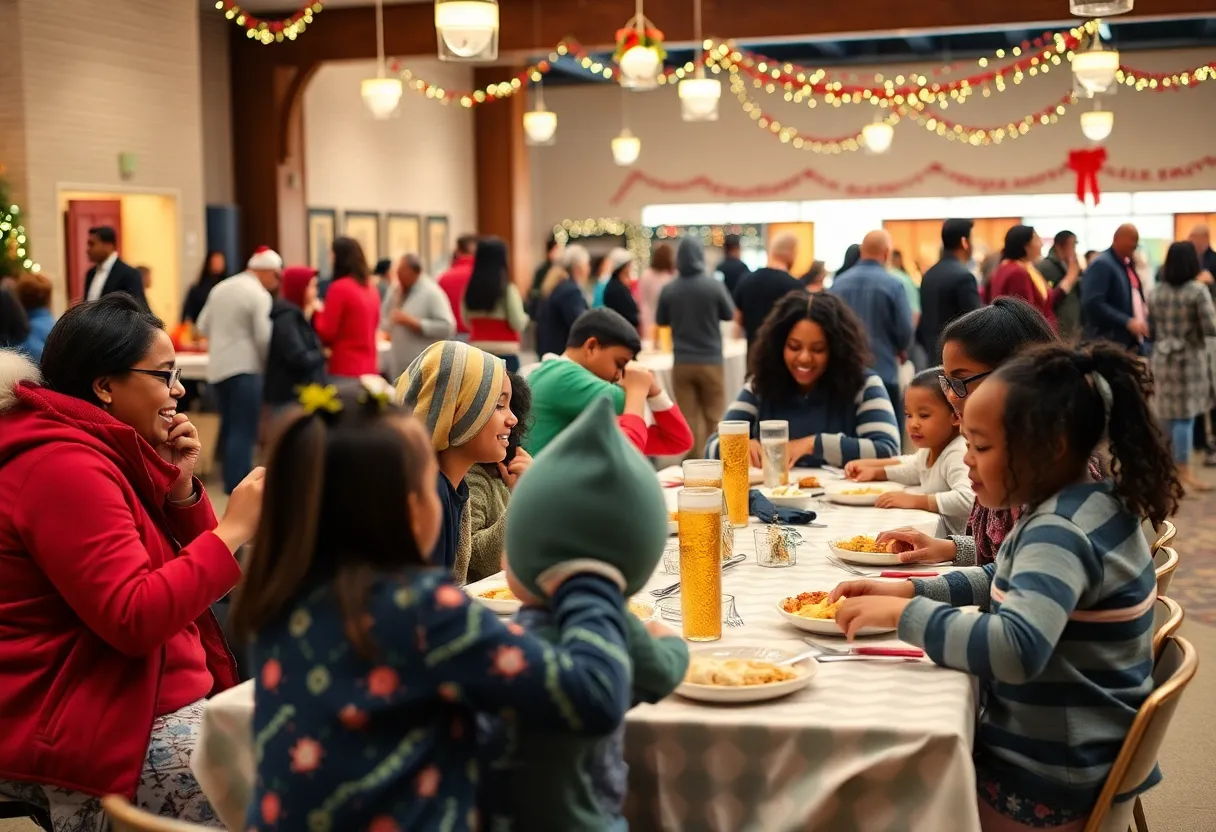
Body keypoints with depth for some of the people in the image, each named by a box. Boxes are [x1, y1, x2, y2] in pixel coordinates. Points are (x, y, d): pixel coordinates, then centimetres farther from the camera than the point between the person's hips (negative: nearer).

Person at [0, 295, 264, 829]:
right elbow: (135, 618, -27)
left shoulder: (110, 449, 11)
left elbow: (176, 567, 15)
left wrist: (181, 490, -2)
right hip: (87, 734, -10)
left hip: (145, 703, 10)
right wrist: (233, 529, -22)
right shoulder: (64, 467, -20)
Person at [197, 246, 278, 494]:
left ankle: (231, 480, 21)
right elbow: (264, 337, -16)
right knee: (243, 431, -6)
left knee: (229, 427, 16)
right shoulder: (259, 295, -12)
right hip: (244, 368, -8)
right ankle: (238, 487, -9)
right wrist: (268, 364, 0)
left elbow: (203, 327, 13)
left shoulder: (220, 288, 10)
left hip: (217, 367, 8)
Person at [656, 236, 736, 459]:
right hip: (710, 360, -1)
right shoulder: (714, 285, -11)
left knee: (689, 416, 7)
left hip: (682, 362, 1)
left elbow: (660, 321, 8)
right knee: (713, 415, 10)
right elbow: (730, 315, 4)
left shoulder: (669, 289, -7)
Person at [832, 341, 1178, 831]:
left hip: (1044, 782, -9)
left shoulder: (1061, 532, -26)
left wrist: (903, 614, -29)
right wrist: (911, 590, 4)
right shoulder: (1087, 505, 4)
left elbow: (1016, 650, -42)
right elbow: (1012, 585, 18)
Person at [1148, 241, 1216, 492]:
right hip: (1188, 359, -5)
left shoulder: (1156, 292, 4)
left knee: (1167, 414, 13)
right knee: (1185, 415, -4)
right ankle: (1183, 472, -2)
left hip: (1161, 359, 5)